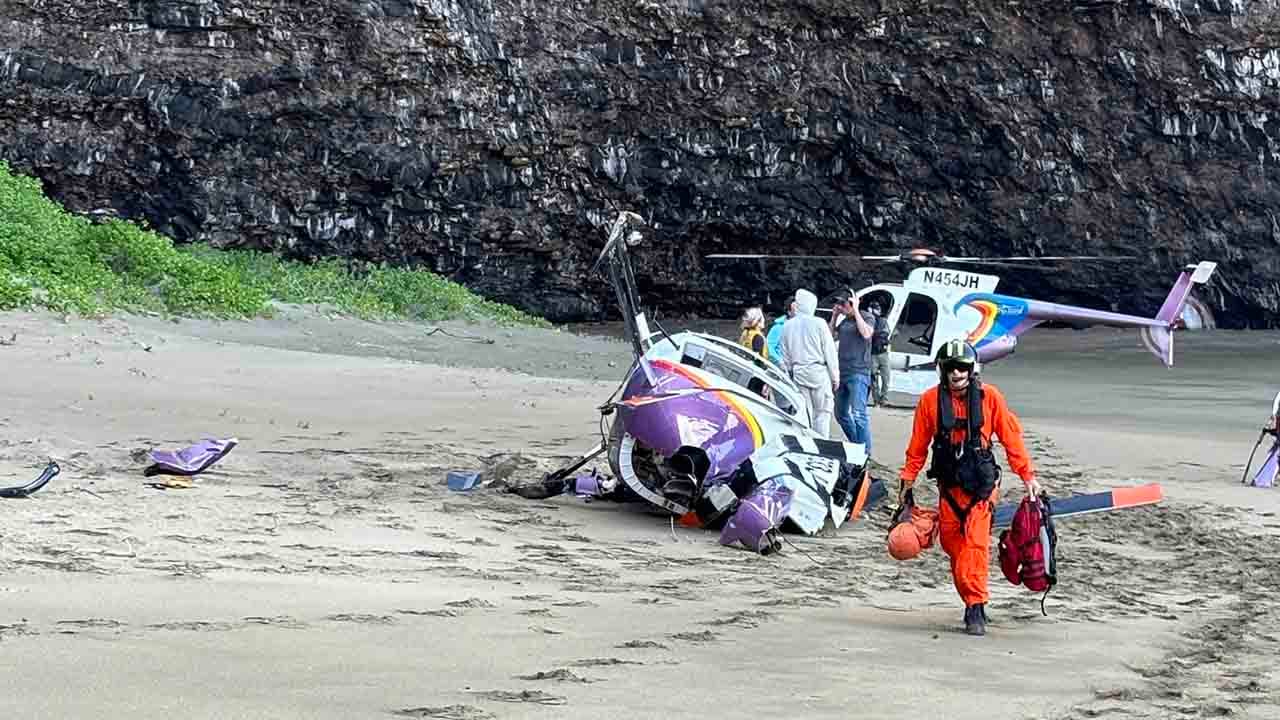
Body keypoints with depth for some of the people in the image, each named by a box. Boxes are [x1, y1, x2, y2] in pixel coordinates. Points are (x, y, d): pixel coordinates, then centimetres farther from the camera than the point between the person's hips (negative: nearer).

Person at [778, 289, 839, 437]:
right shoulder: (818, 323, -7)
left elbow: (785, 355, 12)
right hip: (818, 371, -4)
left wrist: (788, 373, 21)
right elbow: (829, 351, -4)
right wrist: (835, 375, 2)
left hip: (798, 373, 4)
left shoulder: (787, 326, 6)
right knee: (822, 413, 0)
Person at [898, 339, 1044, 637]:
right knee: (952, 544, 7)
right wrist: (908, 478, 9)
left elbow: (1011, 437, 2)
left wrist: (1028, 475, 2)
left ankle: (976, 609, -12)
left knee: (976, 544, -14)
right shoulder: (930, 400, -1)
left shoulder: (990, 396, -5)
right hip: (949, 485, 3)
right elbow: (918, 445, 9)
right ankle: (971, 600, 23)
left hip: (981, 484, -3)